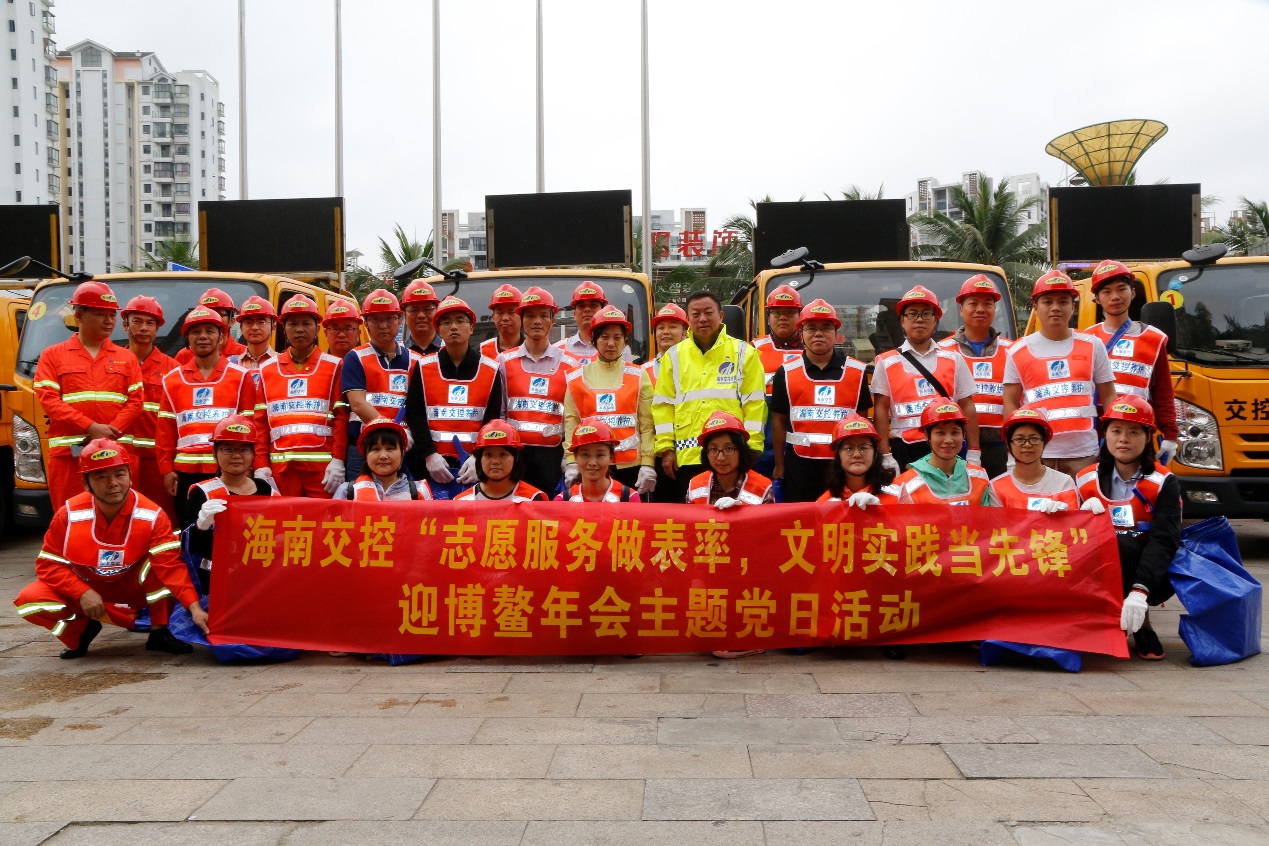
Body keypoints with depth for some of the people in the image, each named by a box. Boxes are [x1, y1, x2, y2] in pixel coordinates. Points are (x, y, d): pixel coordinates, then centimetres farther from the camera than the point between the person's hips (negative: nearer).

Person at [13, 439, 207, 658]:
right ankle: (82, 630, 6)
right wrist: (83, 593, -26)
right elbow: (48, 564, -11)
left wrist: (194, 607, -44)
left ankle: (159, 633, -14)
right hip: (82, 589, 2)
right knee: (29, 599, -23)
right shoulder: (69, 514, -18)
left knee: (157, 560, -30)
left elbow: (170, 564, -31)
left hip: (130, 592, -1)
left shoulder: (151, 515, -22)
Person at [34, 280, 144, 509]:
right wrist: (91, 428, -13)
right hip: (69, 455, -1)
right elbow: (48, 400, -2)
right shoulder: (53, 356, 9)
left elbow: (136, 401, 6)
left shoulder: (126, 357, 15)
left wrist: (110, 432, -10)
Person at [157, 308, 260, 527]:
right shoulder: (172, 380, 11)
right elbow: (165, 429, 10)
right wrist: (166, 469, 3)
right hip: (186, 471, 2)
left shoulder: (240, 377, 4)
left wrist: (254, 466, -6)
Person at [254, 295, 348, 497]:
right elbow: (260, 421, 10)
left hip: (322, 464, -2)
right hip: (281, 465, 2)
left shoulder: (334, 366, 6)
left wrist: (338, 460, -8)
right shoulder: (267, 369, 13)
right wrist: (260, 465, 2)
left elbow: (342, 417, 0)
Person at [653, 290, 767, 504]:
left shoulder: (743, 353, 6)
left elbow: (755, 404, 2)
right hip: (686, 457, 2)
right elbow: (663, 405, 9)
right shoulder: (674, 356, 11)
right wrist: (666, 448, 2)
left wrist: (751, 449, -5)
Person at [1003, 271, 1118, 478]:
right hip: (1037, 455, -1)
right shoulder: (1018, 352, 6)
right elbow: (1011, 404, 5)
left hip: (1083, 454, 1)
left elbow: (1108, 397, 11)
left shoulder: (1092, 347, 10)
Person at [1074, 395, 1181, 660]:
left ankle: (1138, 622, -8)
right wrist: (1084, 517, -18)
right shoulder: (1086, 480, 6)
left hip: (1151, 578, -2)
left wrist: (1139, 591, -33)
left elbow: (1163, 541, -18)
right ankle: (1140, 623, -9)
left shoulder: (1164, 483, -4)